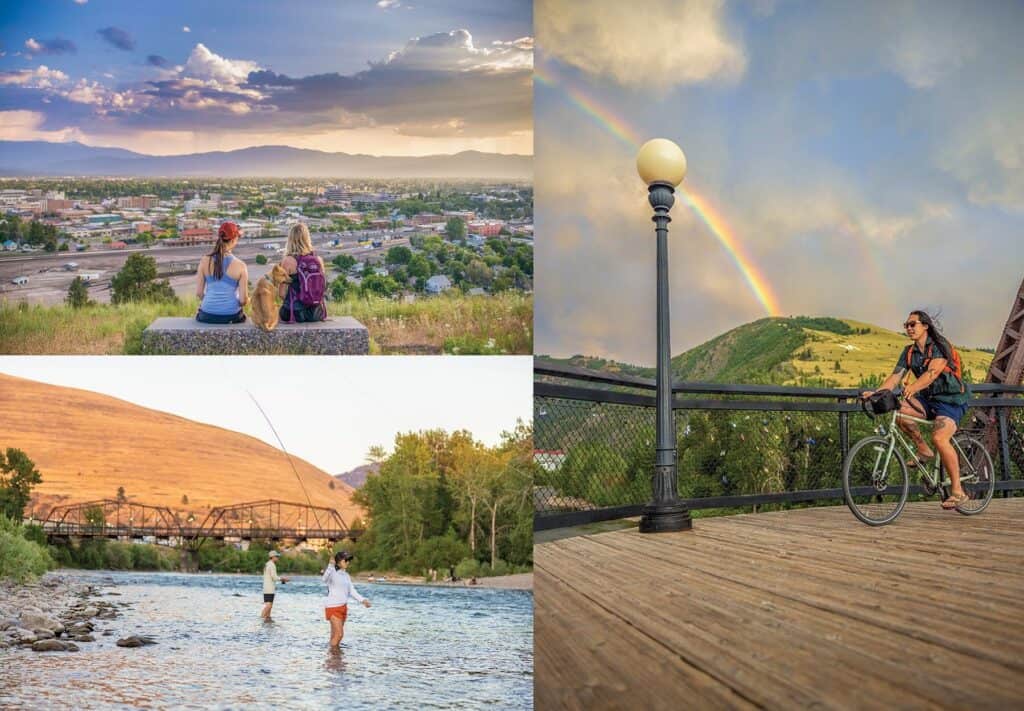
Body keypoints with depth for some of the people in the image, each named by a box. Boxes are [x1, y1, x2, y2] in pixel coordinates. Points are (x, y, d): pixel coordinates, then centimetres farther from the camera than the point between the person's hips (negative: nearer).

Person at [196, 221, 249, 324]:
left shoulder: (205, 261, -7)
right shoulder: (240, 266, -12)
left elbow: (199, 293, -2)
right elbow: (243, 300, -10)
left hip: (207, 316, 1)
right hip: (232, 317, -1)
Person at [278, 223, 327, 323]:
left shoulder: (288, 261, -12)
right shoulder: (318, 260, -2)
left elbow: (281, 293, -8)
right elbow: (323, 288, 9)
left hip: (295, 314, -3)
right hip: (316, 313, 4)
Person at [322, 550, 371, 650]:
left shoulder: (346, 575, 11)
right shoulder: (333, 573, -13)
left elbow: (352, 591, 16)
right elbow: (325, 579, -37)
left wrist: (362, 600, 4)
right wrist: (331, 566, -54)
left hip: (343, 607, 7)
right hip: (333, 607, -7)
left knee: (335, 634, 12)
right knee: (339, 634, -12)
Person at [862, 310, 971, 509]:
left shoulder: (940, 346, -13)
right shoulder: (909, 352, 7)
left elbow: (933, 372, -29)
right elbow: (896, 375, -3)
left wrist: (912, 388, -47)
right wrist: (876, 392, -21)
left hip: (951, 400, -6)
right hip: (928, 399, 6)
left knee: (939, 437, -30)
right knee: (899, 409, -23)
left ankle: (957, 491, -18)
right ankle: (924, 450, -4)